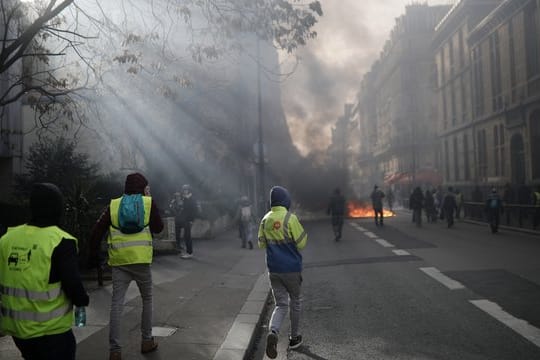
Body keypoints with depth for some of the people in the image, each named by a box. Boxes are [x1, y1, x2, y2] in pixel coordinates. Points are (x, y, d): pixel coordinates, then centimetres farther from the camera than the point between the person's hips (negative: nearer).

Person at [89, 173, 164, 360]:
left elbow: (96, 232, 3)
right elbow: (158, 227, 9)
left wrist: (93, 254, 13)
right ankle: (146, 341, 23)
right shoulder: (148, 203, 0)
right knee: (147, 300, 17)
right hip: (140, 260, -1)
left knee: (117, 304, 3)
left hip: (118, 261, 2)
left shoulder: (113, 205, 7)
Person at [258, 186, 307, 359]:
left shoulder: (265, 219, 1)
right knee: (295, 302, 17)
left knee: (281, 305, 9)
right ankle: (294, 338, 27)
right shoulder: (290, 218, -14)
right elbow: (302, 243, -11)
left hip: (273, 269, 4)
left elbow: (261, 244, 9)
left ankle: (273, 332, -17)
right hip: (292, 268, -3)